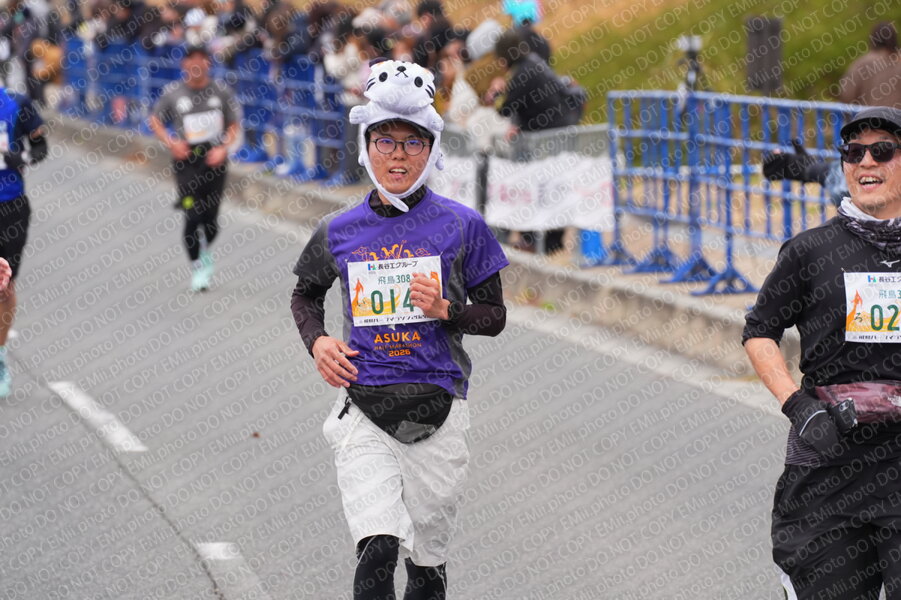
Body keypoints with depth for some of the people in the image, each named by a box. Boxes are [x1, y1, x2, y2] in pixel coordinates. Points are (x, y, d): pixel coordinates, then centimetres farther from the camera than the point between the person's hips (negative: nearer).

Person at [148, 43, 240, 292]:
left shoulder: (221, 91, 0)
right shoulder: (173, 93, -2)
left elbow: (234, 125, 8)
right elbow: (155, 120, 9)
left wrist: (223, 148, -8)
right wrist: (170, 142, -7)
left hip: (214, 158, 1)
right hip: (186, 158, -1)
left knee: (210, 217, 3)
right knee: (192, 216, -10)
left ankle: (206, 252, 35)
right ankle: (196, 267, 6)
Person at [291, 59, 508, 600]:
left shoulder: (461, 226, -1)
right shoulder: (341, 231, 4)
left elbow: (495, 315, 5)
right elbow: (305, 296, 23)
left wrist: (447, 312, -14)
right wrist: (318, 341, 3)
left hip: (438, 409, 0)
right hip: (365, 407, 0)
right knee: (377, 553, -17)